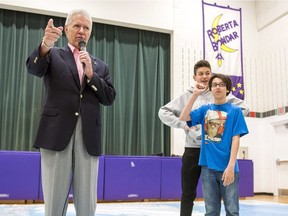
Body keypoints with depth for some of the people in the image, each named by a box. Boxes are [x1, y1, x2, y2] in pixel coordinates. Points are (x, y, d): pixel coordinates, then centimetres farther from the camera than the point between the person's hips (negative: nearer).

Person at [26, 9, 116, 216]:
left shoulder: (100, 65, 18)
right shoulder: (54, 55, 11)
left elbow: (109, 98, 9)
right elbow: (34, 68, -10)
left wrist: (91, 74, -5)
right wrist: (46, 44, -30)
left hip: (88, 137, 2)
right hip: (57, 134, -2)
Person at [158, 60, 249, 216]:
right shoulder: (187, 96, 5)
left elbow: (243, 107, 5)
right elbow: (163, 112, 5)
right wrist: (182, 124, -5)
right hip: (193, 149, 1)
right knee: (188, 193, 9)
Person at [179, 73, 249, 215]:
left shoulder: (235, 110, 0)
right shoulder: (205, 109, 10)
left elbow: (235, 139, -6)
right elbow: (183, 117, -4)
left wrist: (231, 166, -15)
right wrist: (195, 94, -5)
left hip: (227, 167, -3)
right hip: (208, 166, 3)